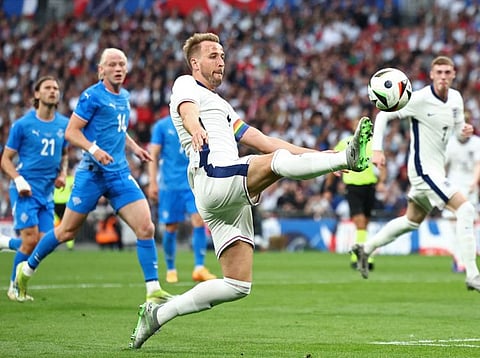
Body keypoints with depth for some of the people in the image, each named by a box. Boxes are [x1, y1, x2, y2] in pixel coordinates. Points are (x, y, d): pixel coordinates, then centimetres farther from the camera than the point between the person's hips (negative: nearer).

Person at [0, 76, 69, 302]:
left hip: (47, 192, 5)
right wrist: (19, 180, -16)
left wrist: (63, 173, 4)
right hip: (25, 190, -5)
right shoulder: (22, 125, -5)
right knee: (31, 240, -12)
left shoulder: (64, 124, 7)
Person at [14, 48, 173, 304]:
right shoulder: (92, 96, -9)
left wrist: (134, 147, 15)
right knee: (67, 231, 5)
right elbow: (71, 131, -10)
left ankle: (153, 290, -7)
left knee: (146, 227, -10)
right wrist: (94, 149, -25)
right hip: (92, 173, -6)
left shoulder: (124, 97, 13)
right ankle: (27, 269, 27)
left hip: (120, 174, 6)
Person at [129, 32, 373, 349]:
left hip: (230, 201, 9)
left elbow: (262, 141, 31)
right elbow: (188, 111, -15)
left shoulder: (221, 106, 35)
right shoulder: (186, 85, 10)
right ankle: (349, 158, -40)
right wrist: (196, 129, -41)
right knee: (277, 161, -31)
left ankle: (158, 314, 9)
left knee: (237, 286, 3)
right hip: (214, 180, -9)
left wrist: (318, 155, 24)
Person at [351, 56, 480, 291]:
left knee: (412, 221, 23)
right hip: (424, 168, -9)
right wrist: (377, 149, -19)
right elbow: (383, 115, -11)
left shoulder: (456, 98, 3)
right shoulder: (419, 99, -17)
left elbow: (458, 130, 16)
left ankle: (365, 248, 37)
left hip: (435, 170, 9)